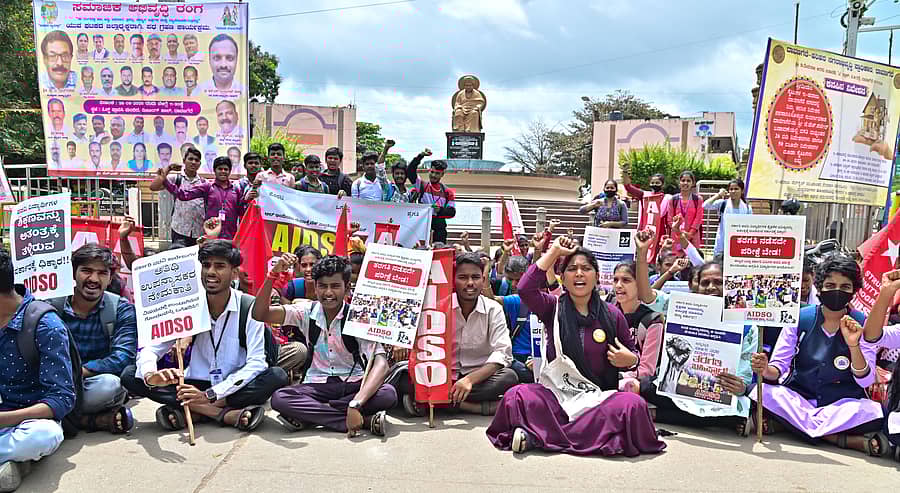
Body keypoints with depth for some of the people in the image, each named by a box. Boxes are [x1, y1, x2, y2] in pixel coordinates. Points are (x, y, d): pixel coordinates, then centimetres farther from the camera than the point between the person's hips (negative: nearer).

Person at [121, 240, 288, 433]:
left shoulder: (250, 307, -10)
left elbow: (256, 363, -17)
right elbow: (150, 349, -6)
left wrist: (210, 395, -27)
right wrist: (150, 375, -31)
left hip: (234, 386, -2)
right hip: (195, 384, 3)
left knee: (277, 376, -31)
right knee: (130, 375, -18)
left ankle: (193, 411, -27)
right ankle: (226, 414, -26)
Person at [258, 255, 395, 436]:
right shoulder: (307, 312, -2)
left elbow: (381, 363, -24)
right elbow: (260, 314, -11)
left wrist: (355, 404, -40)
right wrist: (274, 273, -25)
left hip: (353, 384, -1)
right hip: (317, 386, 2)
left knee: (388, 394, -33)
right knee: (279, 399, -30)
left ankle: (309, 413, -22)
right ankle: (365, 420, -27)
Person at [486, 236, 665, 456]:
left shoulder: (612, 314, 9)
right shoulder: (553, 308, 5)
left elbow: (632, 353, 19)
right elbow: (525, 288, -15)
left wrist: (629, 360, -6)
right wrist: (554, 251, -9)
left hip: (598, 395, 3)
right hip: (555, 393, -2)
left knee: (634, 405, -31)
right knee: (516, 397, -31)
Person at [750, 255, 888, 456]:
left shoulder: (862, 324, -1)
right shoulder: (800, 318, -2)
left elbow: (865, 381, -6)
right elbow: (780, 364, -2)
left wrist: (854, 345, -23)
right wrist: (767, 370, -26)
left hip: (841, 402, -1)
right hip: (798, 397, 1)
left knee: (873, 412, -33)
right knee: (762, 393, -31)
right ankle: (847, 440, -24)